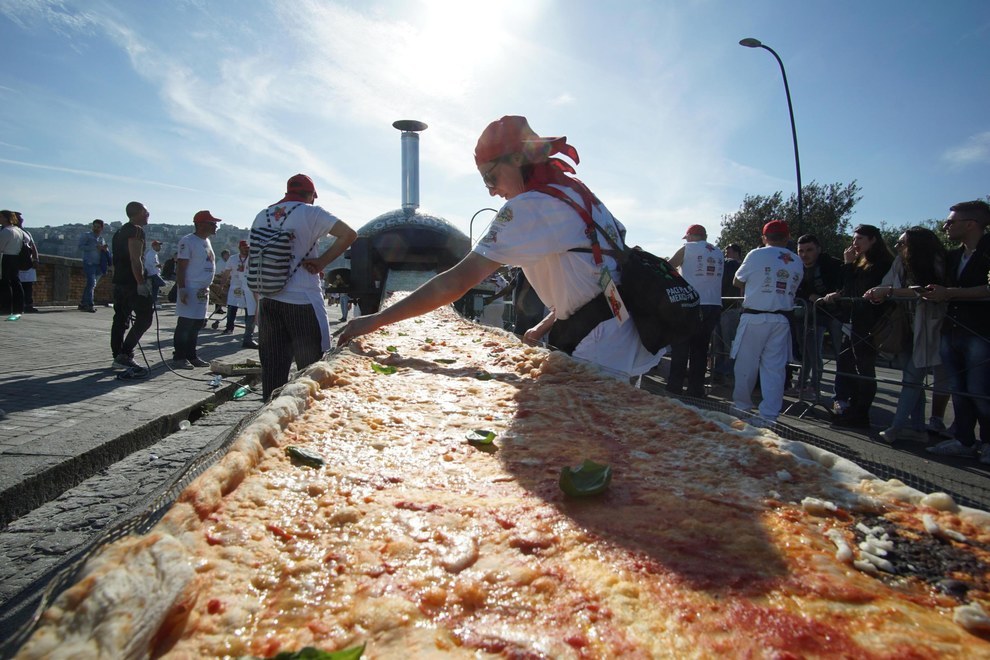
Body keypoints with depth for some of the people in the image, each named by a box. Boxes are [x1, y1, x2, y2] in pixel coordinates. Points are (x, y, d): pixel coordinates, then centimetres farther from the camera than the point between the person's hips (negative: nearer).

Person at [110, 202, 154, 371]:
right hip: (132, 282, -10)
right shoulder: (136, 231, -11)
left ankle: (118, 355, 14)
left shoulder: (120, 232, 20)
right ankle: (125, 354, -13)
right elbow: (136, 259, -20)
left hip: (119, 281, 10)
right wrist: (141, 282, -21)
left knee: (120, 319, 11)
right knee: (144, 317, -8)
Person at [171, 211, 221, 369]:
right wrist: (181, 289, -21)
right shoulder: (188, 241, -10)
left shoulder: (207, 241, 17)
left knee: (197, 325, 13)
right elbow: (180, 266, -15)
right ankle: (179, 358, 1)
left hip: (203, 290, 9)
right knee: (185, 325, -5)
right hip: (190, 289, -9)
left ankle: (191, 356, 21)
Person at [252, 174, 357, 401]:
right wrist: (321, 262, -9)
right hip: (302, 301, -5)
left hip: (268, 301, 5)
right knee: (311, 365, 4)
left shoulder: (262, 216, 12)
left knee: (272, 366, 10)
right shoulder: (312, 213, -4)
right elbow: (349, 234, -16)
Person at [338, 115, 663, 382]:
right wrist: (547, 325, 16)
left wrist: (377, 320, -16)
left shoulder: (529, 206, -16)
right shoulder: (574, 189, 12)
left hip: (605, 351, -10)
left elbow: (457, 281, -21)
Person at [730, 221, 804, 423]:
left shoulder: (757, 255, -6)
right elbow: (792, 289, 14)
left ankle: (741, 406, 18)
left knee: (746, 364, 7)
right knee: (775, 368, 6)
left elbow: (737, 281, 6)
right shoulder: (797, 262, 7)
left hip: (755, 317, -4)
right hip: (782, 319, 4)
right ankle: (769, 415, 7)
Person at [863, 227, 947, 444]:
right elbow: (886, 286, -3)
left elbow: (926, 292, -27)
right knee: (913, 379, 9)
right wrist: (878, 294, -24)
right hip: (906, 330, 6)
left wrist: (889, 291, -29)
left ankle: (896, 427, -3)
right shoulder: (901, 262, 2)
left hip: (926, 331, -6)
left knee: (912, 379, -5)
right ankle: (918, 428, 16)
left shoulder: (934, 265, -14)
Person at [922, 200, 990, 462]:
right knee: (958, 390, 10)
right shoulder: (953, 256, 17)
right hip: (951, 330, 7)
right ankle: (964, 440, 17)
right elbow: (944, 289, 24)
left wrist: (949, 293, -17)